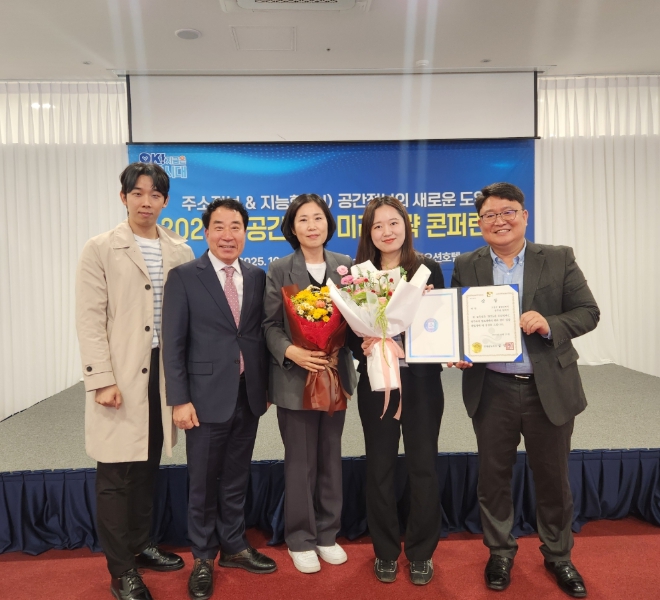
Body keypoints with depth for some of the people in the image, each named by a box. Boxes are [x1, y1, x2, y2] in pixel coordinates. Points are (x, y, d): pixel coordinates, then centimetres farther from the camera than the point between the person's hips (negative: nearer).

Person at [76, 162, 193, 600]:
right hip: (121, 376, -3)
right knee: (116, 475, 5)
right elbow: (90, 320, -7)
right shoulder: (100, 250, -2)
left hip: (164, 372, 4)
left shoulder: (180, 251, 7)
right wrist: (102, 379, -13)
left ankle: (141, 546, 34)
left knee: (148, 468, 16)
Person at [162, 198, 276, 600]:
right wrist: (180, 399, -12)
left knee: (237, 478, 17)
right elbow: (173, 343, -8)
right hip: (207, 396, -3)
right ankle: (203, 558, 29)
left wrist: (267, 386, 7)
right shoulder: (184, 277, -5)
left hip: (248, 395, 4)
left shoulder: (257, 277, 5)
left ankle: (234, 546, 35)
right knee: (204, 483, 10)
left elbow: (262, 334, 8)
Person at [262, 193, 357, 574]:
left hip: (336, 374, 3)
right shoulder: (279, 270, -3)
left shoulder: (346, 265, 4)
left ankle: (327, 534, 31)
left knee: (330, 457, 14)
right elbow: (270, 324, -5)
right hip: (295, 377, -2)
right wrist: (290, 351, -21)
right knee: (300, 461, 7)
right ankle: (300, 539, 26)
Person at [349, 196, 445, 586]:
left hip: (422, 381, 0)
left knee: (423, 466, 9)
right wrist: (363, 347, -20)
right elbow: (351, 332, 0)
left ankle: (422, 552, 28)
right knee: (380, 468, 10)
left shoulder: (428, 269, 1)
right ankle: (385, 551, 29)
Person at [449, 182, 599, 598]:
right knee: (494, 476, 14)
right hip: (491, 390, 1)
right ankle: (500, 552, 36)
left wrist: (550, 324, -21)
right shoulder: (466, 266, 2)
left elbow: (588, 312, -3)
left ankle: (558, 556, 39)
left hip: (550, 388, 0)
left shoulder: (559, 259, -1)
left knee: (553, 478, 15)